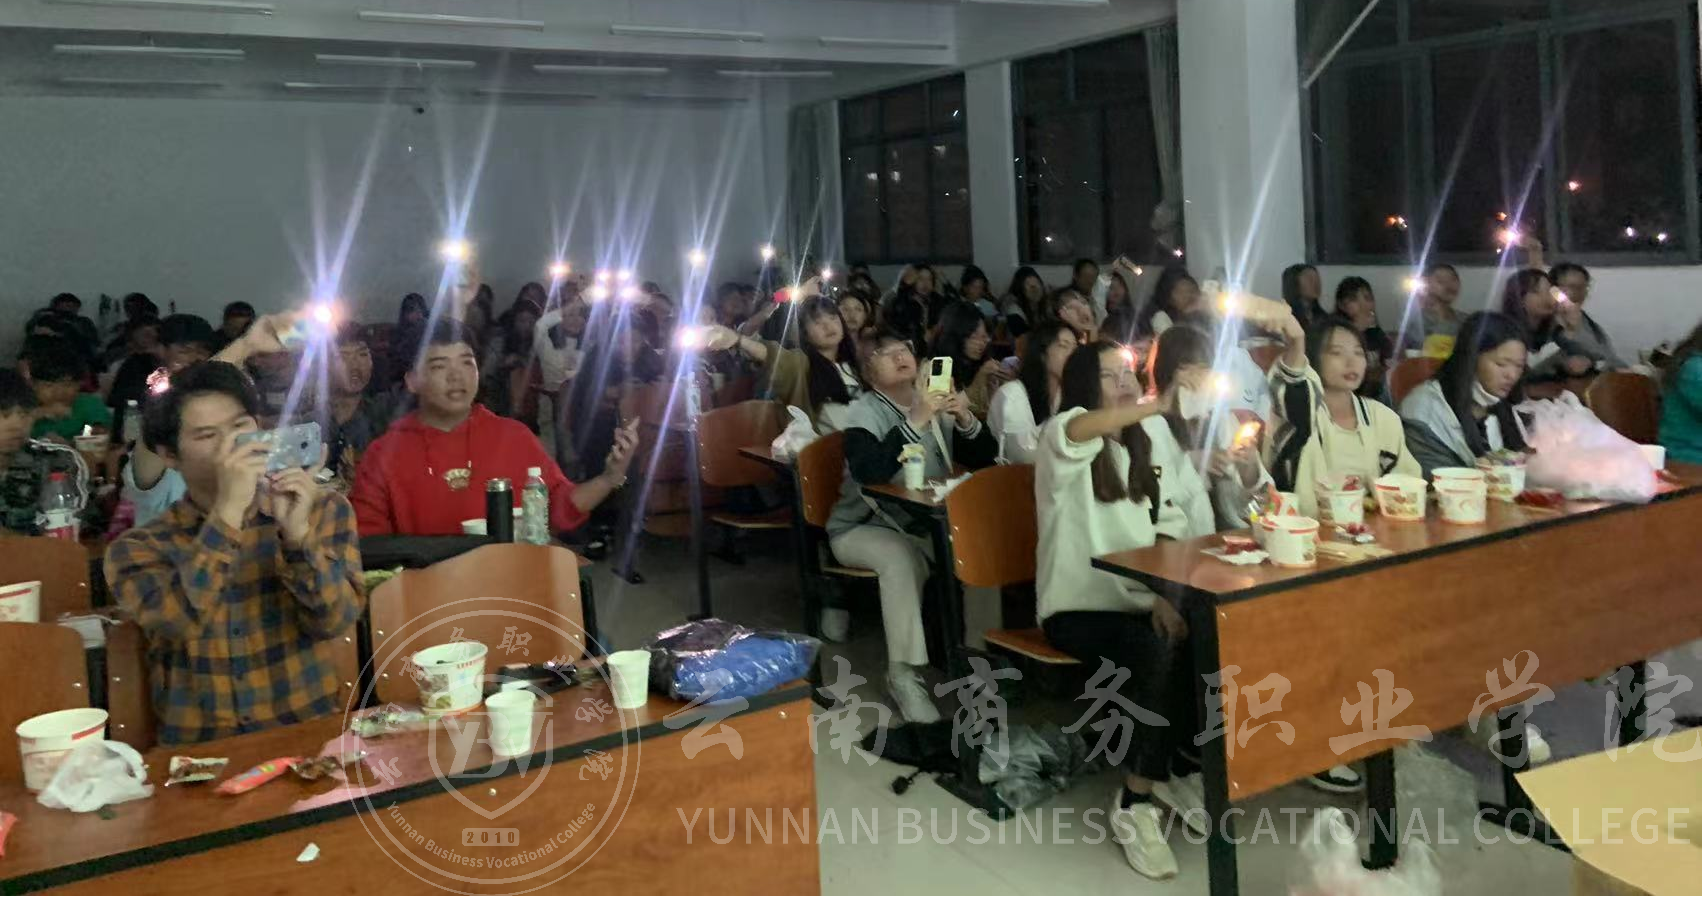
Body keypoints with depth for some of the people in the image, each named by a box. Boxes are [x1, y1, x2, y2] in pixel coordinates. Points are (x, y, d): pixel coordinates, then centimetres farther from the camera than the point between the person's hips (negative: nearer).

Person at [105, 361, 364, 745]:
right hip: (199, 749, 2)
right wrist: (229, 509, -23)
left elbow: (336, 622, -8)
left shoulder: (322, 509, 4)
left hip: (310, 734, -1)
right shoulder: (138, 549, 1)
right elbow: (181, 622, -18)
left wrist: (298, 533, -22)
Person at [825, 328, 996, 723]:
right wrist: (916, 422, -37)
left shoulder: (935, 405, 5)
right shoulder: (864, 412, -11)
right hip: (861, 527, -5)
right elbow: (869, 472, -32)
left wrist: (966, 420, -18)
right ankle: (903, 673, -27)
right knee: (902, 557, -35)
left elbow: (984, 459, 1)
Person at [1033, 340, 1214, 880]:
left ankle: (1184, 769, -2)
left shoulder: (1151, 435, 9)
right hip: (1078, 608, -5)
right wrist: (1160, 406, -49)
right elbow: (1083, 429, -35)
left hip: (1139, 599, 5)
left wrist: (1164, 592, -11)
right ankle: (1136, 803, -18)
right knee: (1159, 651, -32)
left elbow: (1170, 521, 6)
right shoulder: (1060, 437, -8)